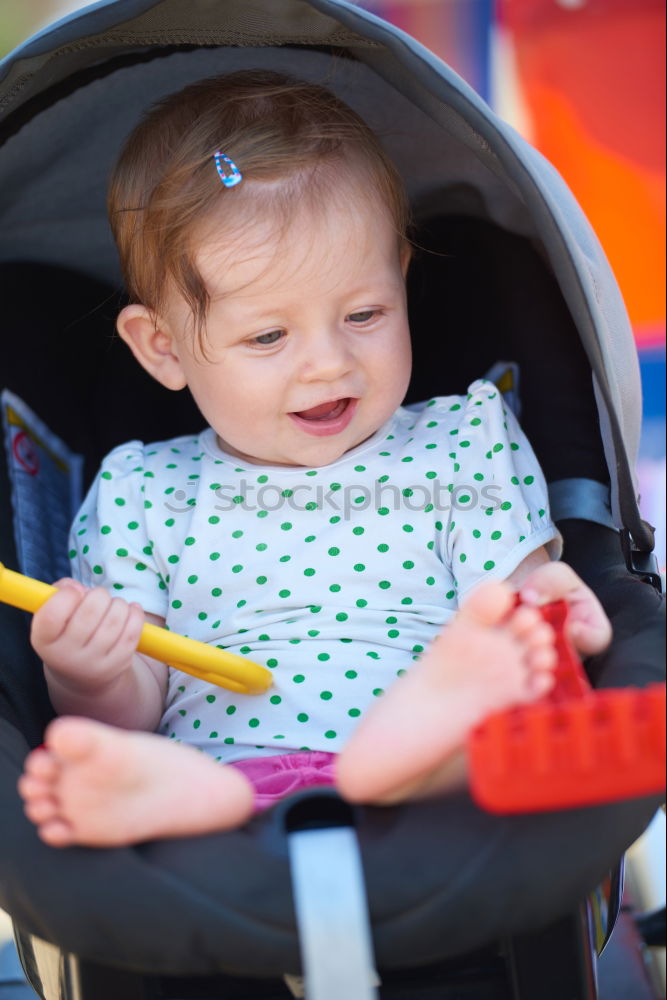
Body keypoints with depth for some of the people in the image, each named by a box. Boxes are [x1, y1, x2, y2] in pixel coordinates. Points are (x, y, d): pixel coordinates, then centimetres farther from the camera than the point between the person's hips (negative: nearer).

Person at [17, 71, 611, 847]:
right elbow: (134, 714, 12)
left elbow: (515, 624, 9)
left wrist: (534, 623, -16)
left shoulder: (466, 446, 14)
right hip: (208, 773, 1)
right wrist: (92, 682, -12)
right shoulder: (141, 494, 14)